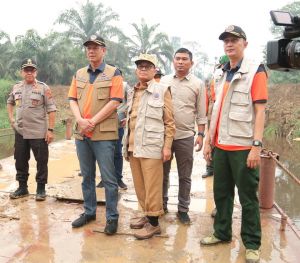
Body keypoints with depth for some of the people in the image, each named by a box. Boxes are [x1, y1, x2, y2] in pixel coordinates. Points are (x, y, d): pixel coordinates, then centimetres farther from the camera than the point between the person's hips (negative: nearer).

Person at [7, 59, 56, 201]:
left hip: (39, 132, -5)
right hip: (20, 131, 5)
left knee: (41, 161, 2)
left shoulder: (43, 88, -6)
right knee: (20, 161, 14)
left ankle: (41, 189, 16)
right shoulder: (16, 87, 8)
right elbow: (10, 102, 27)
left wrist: (50, 130, -15)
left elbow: (51, 110, -9)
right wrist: (11, 118, 13)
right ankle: (22, 187, 29)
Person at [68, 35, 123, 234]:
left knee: (108, 178, -2)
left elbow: (114, 102, -11)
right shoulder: (79, 74, 14)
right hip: (82, 133, 6)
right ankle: (89, 212, 28)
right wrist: (80, 120, -9)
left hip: (104, 133, -5)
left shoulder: (113, 73, -2)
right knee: (87, 176, 15)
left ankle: (112, 217, 10)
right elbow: (73, 100, 10)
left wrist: (92, 122, -14)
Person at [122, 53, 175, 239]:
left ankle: (154, 223, 9)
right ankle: (146, 214, 28)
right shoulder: (133, 92, 15)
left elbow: (169, 122, -5)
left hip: (151, 147, -6)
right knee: (139, 185, 13)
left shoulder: (162, 90, -3)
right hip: (134, 147, 6)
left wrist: (167, 146, -10)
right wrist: (127, 145, 18)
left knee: (152, 186, -1)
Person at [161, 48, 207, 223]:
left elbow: (201, 113, 3)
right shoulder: (164, 81, 7)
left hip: (185, 136, -1)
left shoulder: (198, 84, 3)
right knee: (163, 173, 12)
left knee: (185, 176, 7)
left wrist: (201, 134, -3)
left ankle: (183, 209, 19)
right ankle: (162, 204, 27)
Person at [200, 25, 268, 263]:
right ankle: (222, 233, 30)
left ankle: (252, 244, 17)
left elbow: (260, 111, -12)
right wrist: (209, 141, 14)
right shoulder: (223, 75, 13)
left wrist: (256, 145, -18)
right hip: (221, 146, 6)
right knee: (221, 193, 14)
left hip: (243, 147, -6)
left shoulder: (255, 71, -6)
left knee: (248, 197, 4)